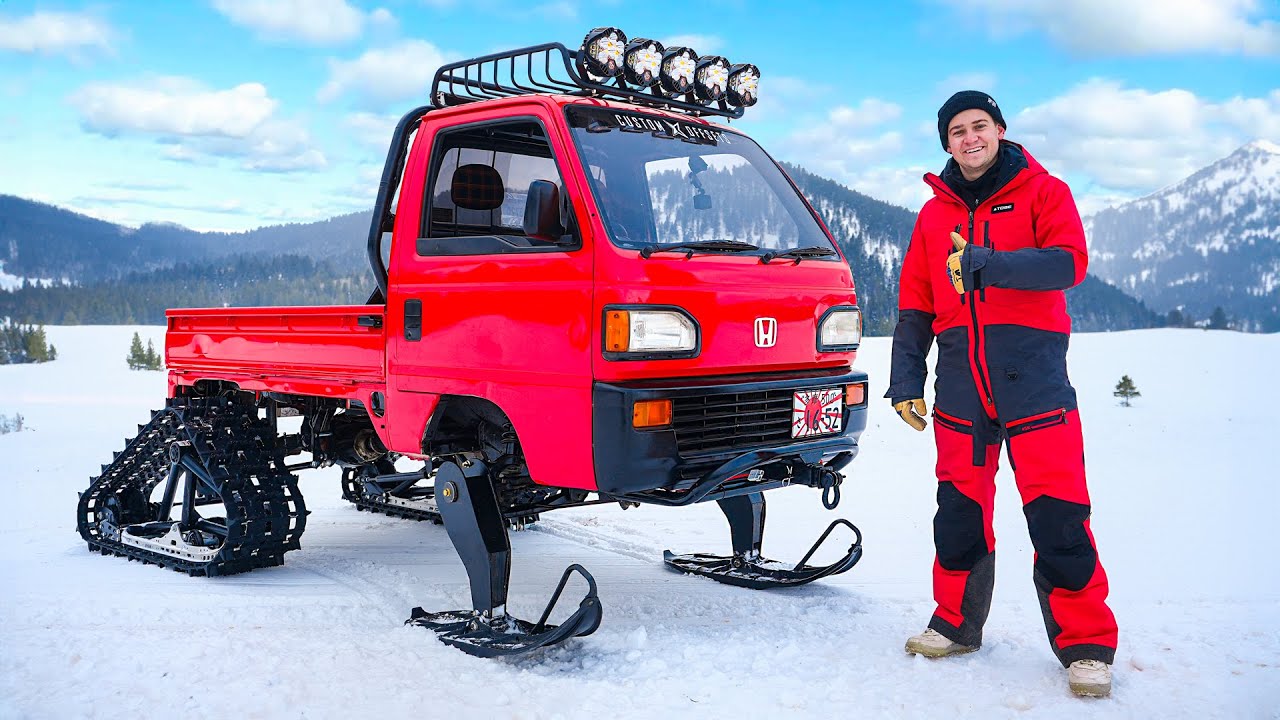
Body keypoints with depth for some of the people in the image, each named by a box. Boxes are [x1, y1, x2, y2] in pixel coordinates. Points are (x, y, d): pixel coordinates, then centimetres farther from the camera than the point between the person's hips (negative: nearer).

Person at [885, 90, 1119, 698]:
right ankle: (957, 623, 23)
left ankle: (1085, 644, 7)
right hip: (960, 383, 4)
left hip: (1034, 377, -3)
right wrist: (905, 378, 6)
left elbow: (1069, 263, -13)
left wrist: (987, 265, -25)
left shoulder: (1043, 192, 4)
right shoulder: (935, 214, 15)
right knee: (959, 510, 7)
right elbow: (914, 305, 14)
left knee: (1057, 516, -6)